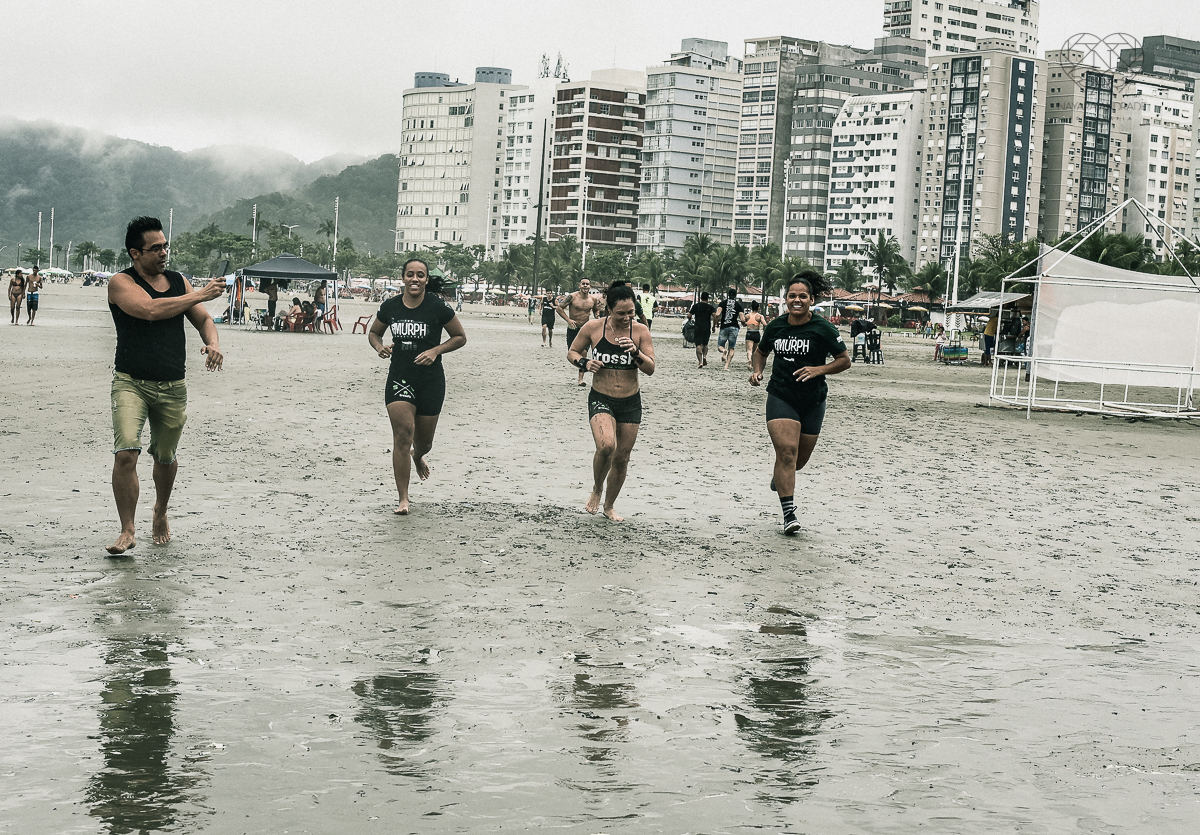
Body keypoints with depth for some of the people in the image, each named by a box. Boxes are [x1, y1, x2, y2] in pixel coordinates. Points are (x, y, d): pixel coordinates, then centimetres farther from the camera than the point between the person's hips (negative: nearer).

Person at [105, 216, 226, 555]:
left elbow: (202, 319, 14)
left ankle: (160, 512, 42)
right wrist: (200, 295, -17)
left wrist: (213, 343, -9)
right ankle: (127, 531, -10)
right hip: (131, 382, -4)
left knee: (166, 458, 15)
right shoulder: (121, 282, -5)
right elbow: (151, 310, -21)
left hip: (173, 387, 4)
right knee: (126, 453, -19)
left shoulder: (178, 281, 11)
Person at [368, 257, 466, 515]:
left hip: (431, 380, 0)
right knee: (403, 434, -13)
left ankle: (418, 456, 54)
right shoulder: (390, 307, -2)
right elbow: (373, 332, 15)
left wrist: (436, 350, -15)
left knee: (424, 441, 12)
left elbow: (460, 337, 0)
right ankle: (403, 499, -6)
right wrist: (379, 347, -8)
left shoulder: (438, 308, -10)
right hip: (399, 378, 1)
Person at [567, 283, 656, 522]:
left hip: (630, 403, 3)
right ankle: (596, 490, 2)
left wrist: (635, 352, -24)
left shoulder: (640, 331, -5)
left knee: (622, 458, 10)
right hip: (601, 399, -2)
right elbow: (572, 352, 7)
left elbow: (650, 369, -6)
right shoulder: (593, 328, -8)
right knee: (606, 445, -27)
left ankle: (609, 506, 33)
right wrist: (585, 363, -14)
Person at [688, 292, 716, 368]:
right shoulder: (710, 307, 4)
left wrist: (690, 320, 21)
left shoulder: (696, 306, 4)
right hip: (707, 328, 1)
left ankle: (700, 362, -18)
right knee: (705, 344, 20)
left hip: (698, 328, -1)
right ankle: (704, 356, -3)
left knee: (698, 345, -5)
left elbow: (689, 315, -1)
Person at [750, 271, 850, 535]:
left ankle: (780, 479, 51)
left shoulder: (822, 329, -8)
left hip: (812, 401, 0)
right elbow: (761, 351, 21)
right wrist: (757, 371, 1)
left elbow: (845, 360, -3)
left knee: (800, 458, 14)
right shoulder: (776, 326, 1)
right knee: (786, 451, -17)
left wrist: (819, 369, -18)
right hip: (780, 397, 0)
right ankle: (789, 513, -16)